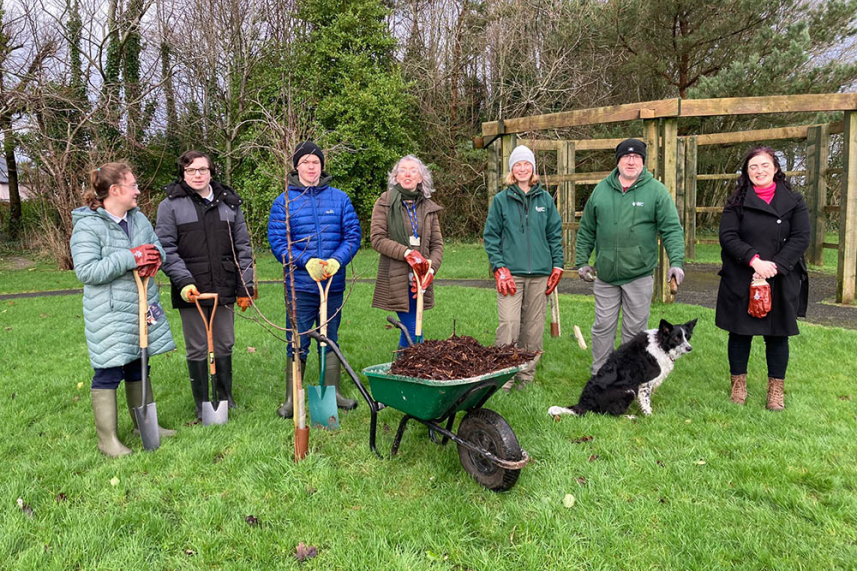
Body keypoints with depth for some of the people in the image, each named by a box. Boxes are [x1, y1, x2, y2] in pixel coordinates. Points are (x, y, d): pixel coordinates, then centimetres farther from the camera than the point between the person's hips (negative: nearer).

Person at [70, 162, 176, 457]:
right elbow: (86, 271, -21)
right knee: (108, 373, -1)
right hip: (109, 315, -7)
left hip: (143, 307, 7)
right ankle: (108, 439, 11)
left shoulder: (139, 218, 8)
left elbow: (157, 248, 14)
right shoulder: (87, 225, -14)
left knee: (138, 367, 18)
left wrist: (153, 257, -11)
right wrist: (131, 258, -25)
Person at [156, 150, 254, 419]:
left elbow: (243, 247, 10)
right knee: (197, 350, 6)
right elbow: (166, 249, -4)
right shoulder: (171, 205, -1)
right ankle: (202, 405, 20)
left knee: (225, 346, 12)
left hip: (224, 289, 3)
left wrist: (245, 286, 5)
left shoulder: (229, 203, 9)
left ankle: (225, 398, 29)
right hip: (191, 291, -3)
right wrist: (184, 281, -16)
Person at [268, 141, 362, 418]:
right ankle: (292, 399, 16)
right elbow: (277, 241, -5)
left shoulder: (340, 198, 5)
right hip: (299, 285, -2)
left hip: (334, 283, 2)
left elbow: (353, 234, 2)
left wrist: (336, 261, -15)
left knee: (331, 340, 15)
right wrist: (306, 262, -18)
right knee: (297, 344, 3)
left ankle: (332, 392, 27)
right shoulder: (284, 201, 0)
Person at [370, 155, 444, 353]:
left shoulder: (428, 207, 12)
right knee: (413, 330, -6)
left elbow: (437, 244, 9)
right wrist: (406, 252, -17)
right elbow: (377, 238, -7)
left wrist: (431, 269, -8)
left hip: (419, 280, 4)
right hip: (395, 279, -4)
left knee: (410, 328, 9)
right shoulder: (385, 203, 1)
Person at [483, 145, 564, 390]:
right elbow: (491, 236, 2)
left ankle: (526, 376, 20)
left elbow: (555, 234, 13)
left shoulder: (545, 199, 10)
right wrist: (499, 268, -7)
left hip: (540, 273, 3)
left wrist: (557, 265, 5)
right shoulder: (501, 199, 4)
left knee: (534, 328, 7)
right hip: (511, 273, -2)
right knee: (509, 325, -12)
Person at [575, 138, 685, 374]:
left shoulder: (656, 191, -2)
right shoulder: (601, 190, 5)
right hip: (605, 275, 2)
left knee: (635, 329, 8)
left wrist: (676, 261, -17)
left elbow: (672, 229, -6)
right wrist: (581, 261, 9)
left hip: (640, 275, -2)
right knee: (603, 326, 8)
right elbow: (586, 230, 12)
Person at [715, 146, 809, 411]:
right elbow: (727, 237, -7)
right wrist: (754, 260, -20)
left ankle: (776, 389, 22)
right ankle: (739, 384, 24)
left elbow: (801, 238, -3)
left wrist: (775, 265, -17)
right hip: (741, 282, 0)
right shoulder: (737, 202, 3)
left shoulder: (794, 201, 4)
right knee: (740, 333, 8)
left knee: (778, 335, 8)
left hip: (781, 281, 0)